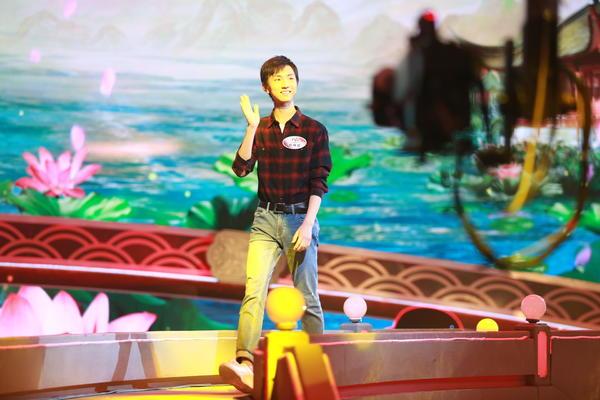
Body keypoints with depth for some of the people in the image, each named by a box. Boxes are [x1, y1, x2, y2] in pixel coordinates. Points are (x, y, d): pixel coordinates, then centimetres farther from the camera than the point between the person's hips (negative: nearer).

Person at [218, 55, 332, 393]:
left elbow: (319, 183, -4)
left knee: (307, 298, 3)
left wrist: (307, 225, -12)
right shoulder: (260, 129, 9)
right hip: (266, 218, 2)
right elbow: (241, 168, -4)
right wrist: (252, 127, -12)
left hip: (300, 217, -2)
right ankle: (245, 365, -28)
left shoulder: (315, 130, 1)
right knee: (254, 290, -15)